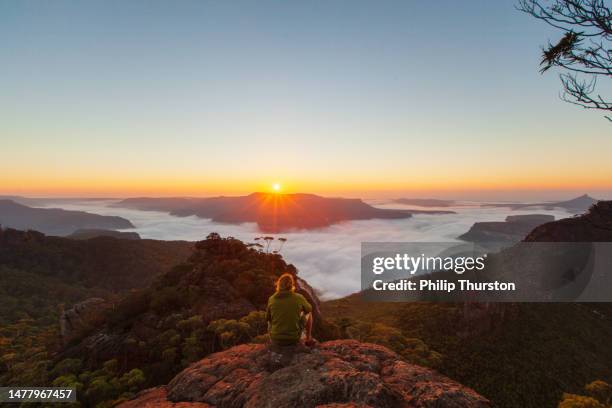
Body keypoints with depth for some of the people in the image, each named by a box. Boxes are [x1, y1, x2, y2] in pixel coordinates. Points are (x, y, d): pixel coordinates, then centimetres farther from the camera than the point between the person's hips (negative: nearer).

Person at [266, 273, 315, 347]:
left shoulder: (272, 299, -8)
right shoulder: (299, 298, -11)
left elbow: (268, 318, 7)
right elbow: (308, 309, 10)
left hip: (276, 339, 1)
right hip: (293, 339, -1)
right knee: (308, 313, 24)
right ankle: (308, 339, 34)